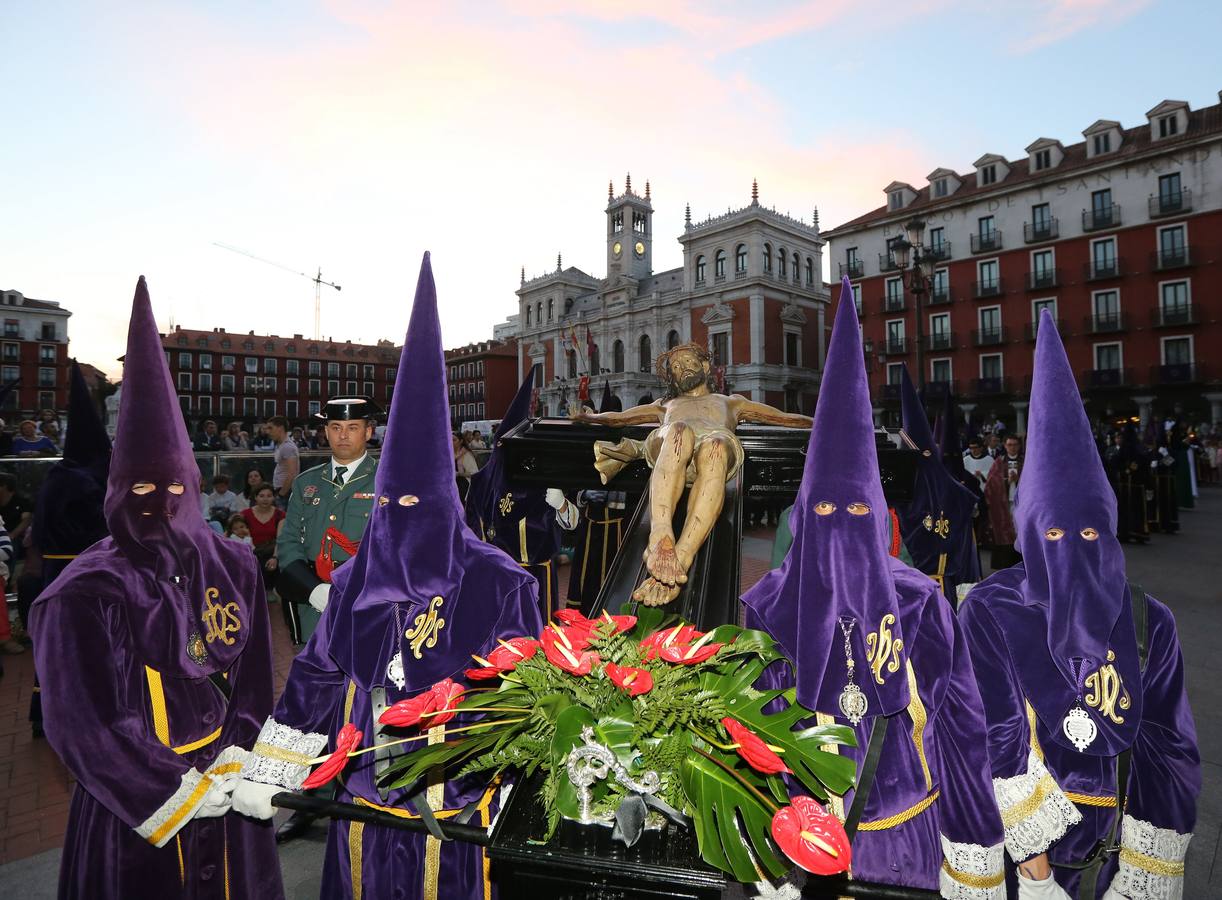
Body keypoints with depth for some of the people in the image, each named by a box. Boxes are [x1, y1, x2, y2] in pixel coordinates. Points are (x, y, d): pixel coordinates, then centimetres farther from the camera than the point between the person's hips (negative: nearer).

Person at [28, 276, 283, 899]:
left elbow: (254, 680, 0)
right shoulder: (84, 595, -13)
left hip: (225, 794, 3)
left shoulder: (233, 568, -4)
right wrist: (175, 792, -15)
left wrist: (232, 768, -10)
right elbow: (78, 723, -13)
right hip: (131, 814, -3)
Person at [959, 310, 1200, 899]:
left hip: (1121, 852, 3)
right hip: (1024, 849, -3)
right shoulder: (989, 611, -14)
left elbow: (1168, 748, -2)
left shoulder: (1147, 622, -4)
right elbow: (996, 741, -14)